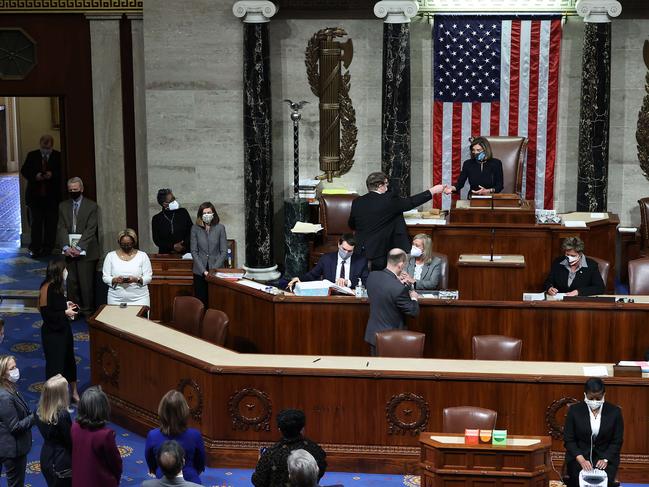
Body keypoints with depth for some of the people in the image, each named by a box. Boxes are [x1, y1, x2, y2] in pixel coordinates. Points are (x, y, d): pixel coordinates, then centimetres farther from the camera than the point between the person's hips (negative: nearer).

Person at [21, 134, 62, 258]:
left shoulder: (58, 156, 2)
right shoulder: (32, 155, 7)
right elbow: (24, 171, 4)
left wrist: (52, 175, -18)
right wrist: (35, 176, -14)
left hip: (52, 196, -1)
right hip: (35, 195, 1)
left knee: (51, 224, 3)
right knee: (35, 223, 0)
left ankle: (48, 248, 12)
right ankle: (35, 249, 3)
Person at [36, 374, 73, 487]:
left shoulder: (40, 412, -6)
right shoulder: (63, 415, -28)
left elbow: (46, 434, 4)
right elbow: (70, 441, -17)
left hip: (46, 459, 7)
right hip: (62, 463, -7)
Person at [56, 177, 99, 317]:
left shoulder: (91, 206, 0)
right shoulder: (63, 206, 11)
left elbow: (90, 229, -7)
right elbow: (61, 228, 5)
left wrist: (78, 247, -16)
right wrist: (66, 247, -10)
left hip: (85, 251, -3)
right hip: (68, 251, 3)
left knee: (86, 283, -2)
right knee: (71, 282, 3)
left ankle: (87, 312, 8)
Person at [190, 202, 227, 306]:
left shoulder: (220, 228, 0)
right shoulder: (195, 228, 1)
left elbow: (224, 251, -1)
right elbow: (194, 251, 0)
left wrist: (214, 269, -10)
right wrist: (203, 270, -9)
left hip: (216, 271, -1)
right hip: (200, 272, 1)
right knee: (200, 301, -1)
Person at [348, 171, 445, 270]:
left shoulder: (357, 202, 2)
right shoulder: (388, 200, -13)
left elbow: (351, 225, 14)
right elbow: (411, 202, -5)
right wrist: (433, 191, 5)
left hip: (360, 253, 5)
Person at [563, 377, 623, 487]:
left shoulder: (614, 411, -1)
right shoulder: (574, 410, -2)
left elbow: (617, 442, 2)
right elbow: (568, 440, -2)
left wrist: (605, 459, -13)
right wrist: (581, 460, -17)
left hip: (606, 456, 0)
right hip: (579, 456, 0)